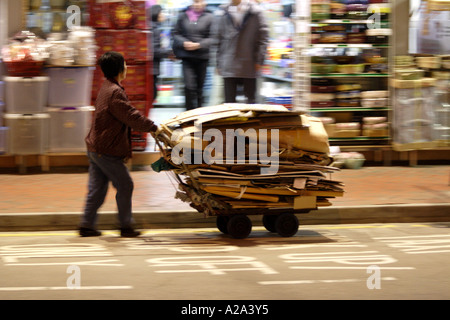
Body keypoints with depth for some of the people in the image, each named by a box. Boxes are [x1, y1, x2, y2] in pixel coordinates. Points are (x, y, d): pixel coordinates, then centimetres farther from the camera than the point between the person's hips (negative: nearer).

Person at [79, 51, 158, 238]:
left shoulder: (107, 88, 14)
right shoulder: (114, 93, -20)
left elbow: (128, 116, 19)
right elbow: (131, 117, -21)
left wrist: (150, 126, 17)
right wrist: (154, 128, -12)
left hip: (96, 148, 10)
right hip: (107, 152, -10)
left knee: (97, 188, 12)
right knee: (125, 186, 0)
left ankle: (87, 226, 14)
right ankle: (126, 226, 6)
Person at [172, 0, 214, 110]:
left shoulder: (209, 17, 0)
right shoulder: (183, 16, 8)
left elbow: (213, 38, -4)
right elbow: (176, 34, 11)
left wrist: (199, 45, -16)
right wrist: (184, 43, -9)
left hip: (202, 56, 0)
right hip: (187, 56, 0)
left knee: (199, 87, 8)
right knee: (189, 86, -12)